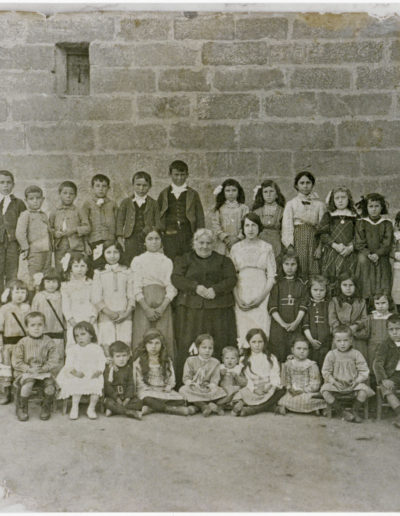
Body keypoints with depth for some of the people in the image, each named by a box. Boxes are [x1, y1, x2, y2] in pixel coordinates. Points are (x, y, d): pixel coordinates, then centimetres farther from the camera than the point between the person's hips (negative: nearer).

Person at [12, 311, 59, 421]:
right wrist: (29, 369, -14)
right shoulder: (22, 343, 2)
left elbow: (54, 361, -2)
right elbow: (16, 362, -1)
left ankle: (46, 408, 4)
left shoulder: (48, 342, 2)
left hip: (45, 372, 1)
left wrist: (43, 369, -17)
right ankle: (21, 409, 1)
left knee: (50, 386, -25)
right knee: (26, 387, -28)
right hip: (26, 372, 0)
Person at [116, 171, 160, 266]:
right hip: (131, 239, 0)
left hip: (147, 238, 0)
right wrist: (120, 237, -1)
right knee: (129, 266, -1)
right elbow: (120, 220, 8)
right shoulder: (126, 202, 11)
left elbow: (157, 223, 8)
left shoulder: (153, 203, 9)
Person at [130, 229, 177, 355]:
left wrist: (162, 307, -10)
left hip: (163, 305, 1)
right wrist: (147, 308, -10)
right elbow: (136, 287, 1)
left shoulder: (167, 261, 13)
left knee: (164, 339, -6)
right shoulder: (137, 260, 10)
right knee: (143, 339, -8)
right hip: (143, 305, -1)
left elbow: (171, 287, 4)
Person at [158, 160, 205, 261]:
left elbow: (200, 217, 7)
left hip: (188, 237, 0)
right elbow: (157, 216, 13)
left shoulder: (193, 194, 10)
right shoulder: (164, 194, 12)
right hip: (169, 236, 0)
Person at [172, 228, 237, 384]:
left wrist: (215, 290, -14)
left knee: (218, 346, -4)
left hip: (218, 310, 1)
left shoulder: (223, 260, 16)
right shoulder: (183, 260, 14)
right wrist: (195, 287, -15)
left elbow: (231, 279, 3)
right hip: (191, 309, -1)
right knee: (188, 346, -7)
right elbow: (176, 278, 0)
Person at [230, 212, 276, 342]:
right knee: (241, 331, -4)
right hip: (241, 294, 1)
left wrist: (260, 297, -9)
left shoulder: (267, 248, 6)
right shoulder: (236, 248, 10)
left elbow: (271, 277, 2)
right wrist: (237, 299, -5)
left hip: (261, 295, -1)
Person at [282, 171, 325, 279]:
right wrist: (289, 246, -9)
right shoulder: (291, 204, 9)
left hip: (313, 242, 1)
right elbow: (287, 226, 2)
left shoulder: (319, 204, 11)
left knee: (313, 273, -6)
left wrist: (320, 247, -6)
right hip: (297, 241, -1)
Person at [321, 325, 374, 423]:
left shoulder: (356, 354, 0)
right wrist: (333, 382, -14)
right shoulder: (331, 355, 1)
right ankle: (342, 412, -11)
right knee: (325, 390, -27)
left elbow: (364, 371, -1)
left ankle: (354, 411, -1)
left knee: (364, 390, -29)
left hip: (352, 384, 0)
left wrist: (357, 381, -17)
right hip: (336, 385, 0)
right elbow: (326, 372, 1)